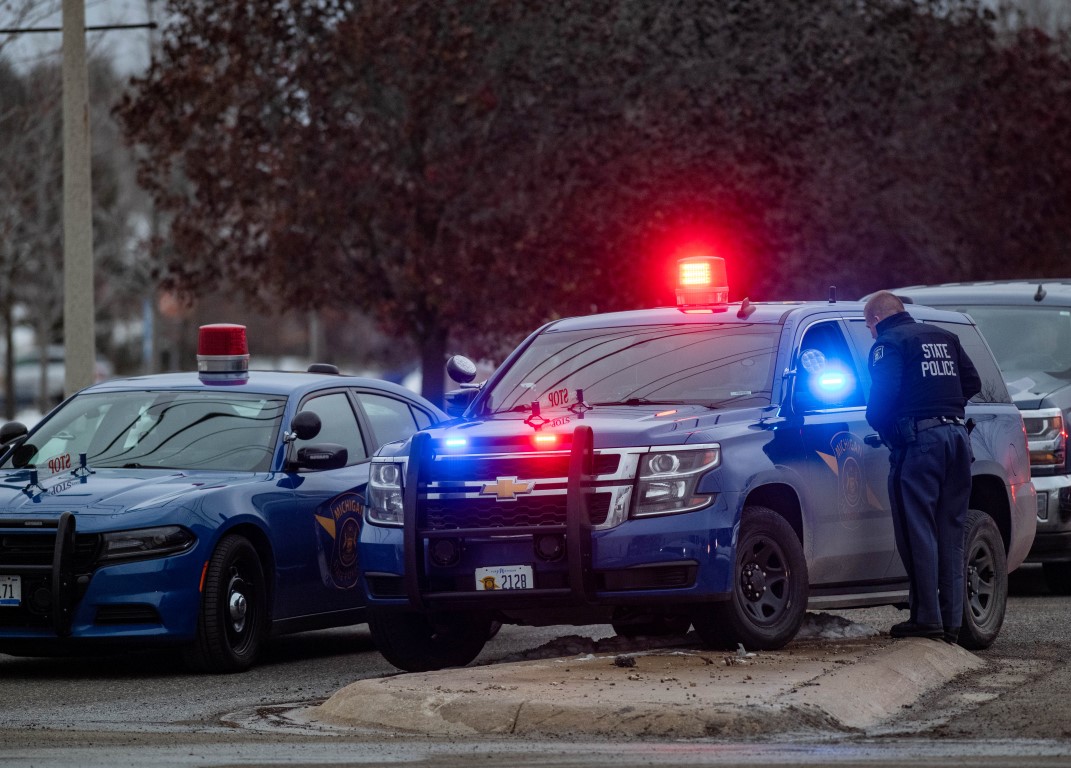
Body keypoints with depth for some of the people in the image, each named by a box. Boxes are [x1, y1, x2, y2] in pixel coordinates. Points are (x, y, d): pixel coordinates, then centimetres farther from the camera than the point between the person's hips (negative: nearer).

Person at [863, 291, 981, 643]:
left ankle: (927, 617, -9)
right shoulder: (945, 338, 20)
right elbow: (972, 383, 18)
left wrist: (879, 425, 6)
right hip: (957, 434, 7)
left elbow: (885, 392, -12)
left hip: (920, 438, -7)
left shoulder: (889, 343, -1)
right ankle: (951, 621, 8)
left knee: (918, 531, -5)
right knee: (951, 532, 9)